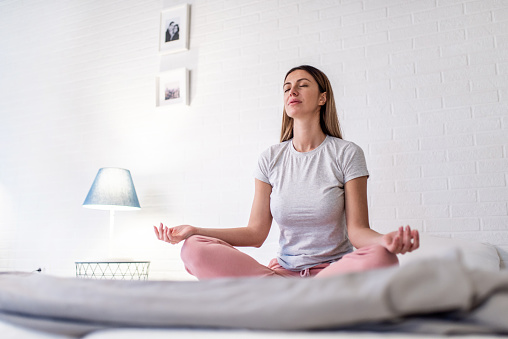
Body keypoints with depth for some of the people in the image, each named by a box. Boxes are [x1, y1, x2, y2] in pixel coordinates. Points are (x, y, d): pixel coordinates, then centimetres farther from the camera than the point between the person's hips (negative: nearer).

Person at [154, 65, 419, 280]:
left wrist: (386, 240, -30)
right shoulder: (271, 159, 7)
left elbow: (357, 230, -6)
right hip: (283, 270, 2)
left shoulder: (347, 154, -1)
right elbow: (256, 233, 3)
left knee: (380, 258, -37)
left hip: (334, 269, -2)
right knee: (194, 249, -20)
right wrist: (195, 230, -7)